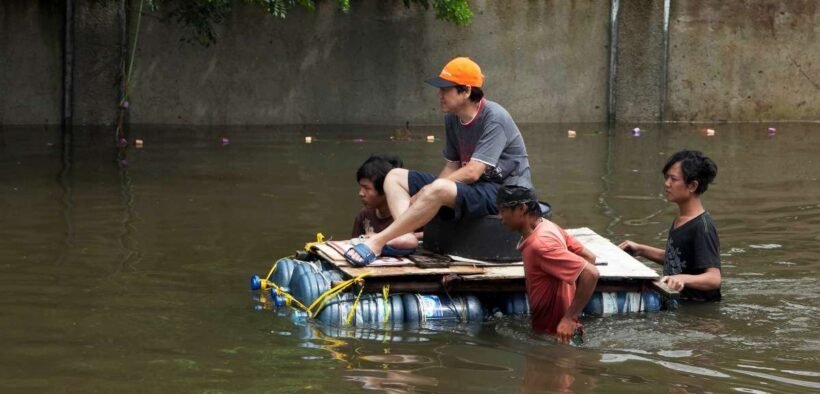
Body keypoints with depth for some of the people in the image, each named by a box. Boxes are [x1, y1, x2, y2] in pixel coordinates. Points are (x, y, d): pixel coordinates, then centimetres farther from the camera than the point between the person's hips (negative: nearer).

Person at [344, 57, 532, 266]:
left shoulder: (494, 118, -18)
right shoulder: (452, 119, 6)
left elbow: (472, 172, -23)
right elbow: (452, 166, 11)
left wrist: (421, 195, -20)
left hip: (506, 192, -9)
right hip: (475, 187, 9)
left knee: (436, 191, -37)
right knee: (394, 177, 1)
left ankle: (377, 243, -30)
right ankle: (408, 237, -24)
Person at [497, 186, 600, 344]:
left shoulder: (540, 244, -24)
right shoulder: (548, 227, 4)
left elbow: (590, 273, -29)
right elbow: (589, 257, 12)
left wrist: (570, 318, -25)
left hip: (555, 333, -9)